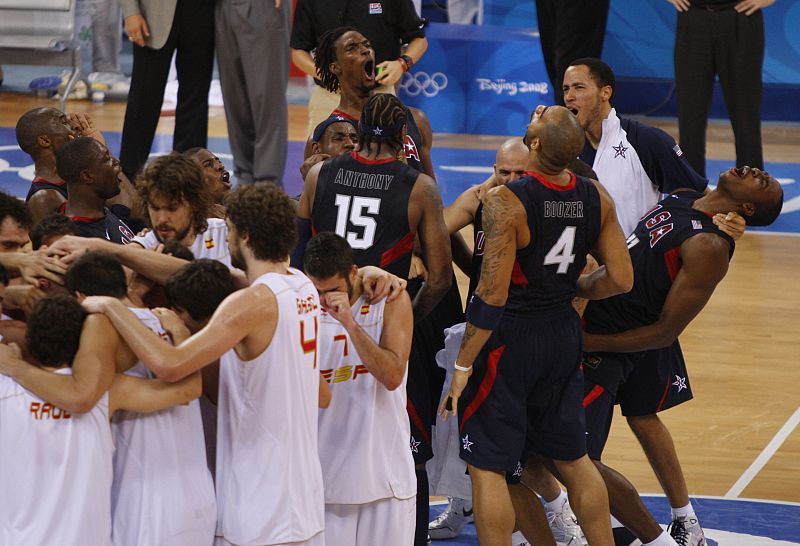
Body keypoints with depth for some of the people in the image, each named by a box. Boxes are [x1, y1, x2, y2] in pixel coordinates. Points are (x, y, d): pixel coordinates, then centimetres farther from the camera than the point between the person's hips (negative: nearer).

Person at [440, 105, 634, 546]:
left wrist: (463, 365, -14)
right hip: (563, 334, 6)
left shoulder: (505, 201, -21)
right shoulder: (596, 198, -4)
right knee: (572, 457, 20)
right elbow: (621, 280, 1)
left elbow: (493, 294, -22)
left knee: (486, 466, 3)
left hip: (510, 338, -6)